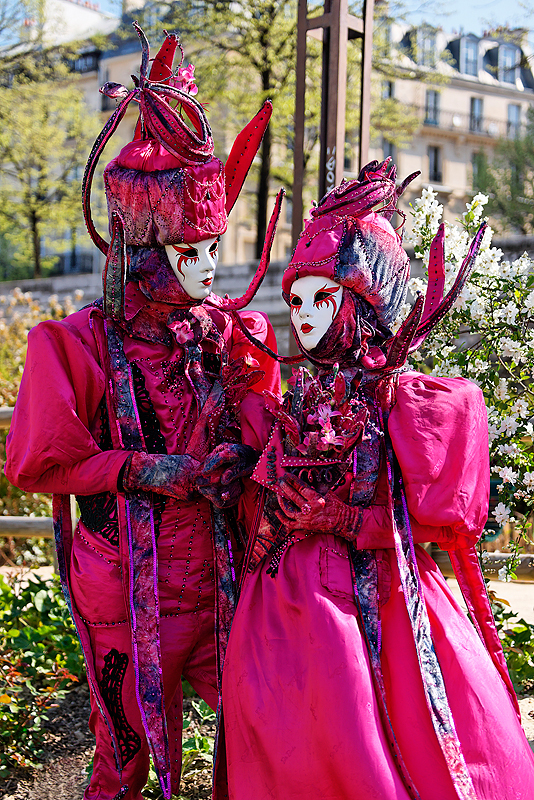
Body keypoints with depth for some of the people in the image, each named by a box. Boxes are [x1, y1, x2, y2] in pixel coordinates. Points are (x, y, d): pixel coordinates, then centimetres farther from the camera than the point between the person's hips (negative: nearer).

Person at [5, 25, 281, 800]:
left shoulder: (234, 336, 3)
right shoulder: (81, 345, -10)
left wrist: (239, 460, -8)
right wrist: (139, 471, -16)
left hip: (215, 570, 4)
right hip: (127, 583, -3)